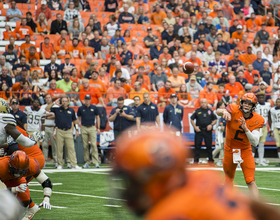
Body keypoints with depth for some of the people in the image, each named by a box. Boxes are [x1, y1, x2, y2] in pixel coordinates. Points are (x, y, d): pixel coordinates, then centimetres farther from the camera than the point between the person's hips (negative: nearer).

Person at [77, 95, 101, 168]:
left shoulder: (94, 108, 4)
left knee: (94, 145, -10)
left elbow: (97, 117, 10)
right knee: (85, 146, 3)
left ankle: (96, 162, -12)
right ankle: (87, 162, 9)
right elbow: (78, 118, 12)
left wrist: (98, 128, 4)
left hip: (92, 128, -1)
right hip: (84, 128, 1)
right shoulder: (81, 108, 6)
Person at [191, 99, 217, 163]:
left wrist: (211, 125, -6)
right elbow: (192, 119, 10)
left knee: (209, 146, 3)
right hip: (199, 130, 0)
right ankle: (196, 160, 5)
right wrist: (195, 127, -2)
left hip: (208, 131, 0)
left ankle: (210, 160, 11)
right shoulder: (197, 111, 6)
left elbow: (215, 120, 12)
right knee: (197, 145, -1)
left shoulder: (210, 111, 8)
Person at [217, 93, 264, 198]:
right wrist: (224, 111, -61)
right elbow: (218, 112, -38)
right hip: (230, 150, 0)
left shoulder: (257, 120, -12)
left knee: (251, 182, -14)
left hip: (245, 152, 0)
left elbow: (255, 143, -18)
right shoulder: (235, 110, -17)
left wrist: (246, 129, -32)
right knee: (228, 181, 15)